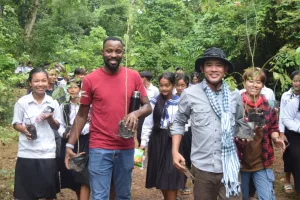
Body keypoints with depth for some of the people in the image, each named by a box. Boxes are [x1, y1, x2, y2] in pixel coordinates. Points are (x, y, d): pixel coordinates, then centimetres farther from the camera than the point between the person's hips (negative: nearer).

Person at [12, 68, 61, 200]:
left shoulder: (53, 103, 2)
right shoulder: (22, 102, -4)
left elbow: (57, 126, 8)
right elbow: (16, 124, 3)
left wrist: (50, 119, -13)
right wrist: (25, 130, -18)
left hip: (48, 153, 2)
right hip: (27, 153, -1)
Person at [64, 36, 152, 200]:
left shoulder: (134, 76, 1)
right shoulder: (90, 79, -3)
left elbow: (148, 106, 5)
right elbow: (82, 114, 3)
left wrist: (136, 113, -18)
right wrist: (70, 144, -2)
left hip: (126, 147, 2)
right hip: (100, 148, -2)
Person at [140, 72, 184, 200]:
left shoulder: (179, 102, -1)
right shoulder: (154, 102, 3)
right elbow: (147, 123, 4)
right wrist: (143, 142, 0)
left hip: (172, 140, -2)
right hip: (157, 139, 2)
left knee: (171, 174, -5)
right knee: (160, 174, 10)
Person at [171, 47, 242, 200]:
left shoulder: (234, 96, 4)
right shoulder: (189, 94, -4)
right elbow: (179, 123, 6)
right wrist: (175, 151, -2)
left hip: (229, 167, 1)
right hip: (201, 167, -1)